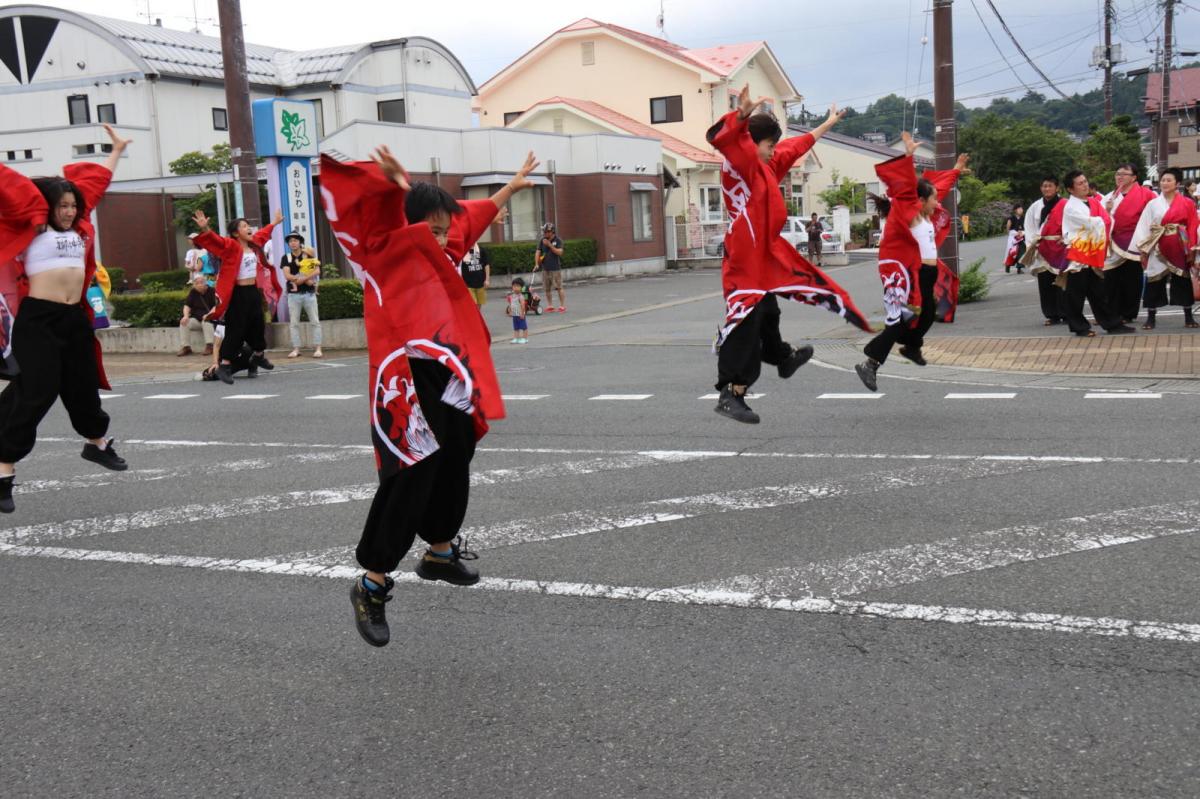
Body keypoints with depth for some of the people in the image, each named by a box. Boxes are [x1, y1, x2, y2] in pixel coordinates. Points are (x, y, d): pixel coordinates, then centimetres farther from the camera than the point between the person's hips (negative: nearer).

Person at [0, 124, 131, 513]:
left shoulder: (80, 226, 13)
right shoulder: (32, 223, -1)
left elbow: (96, 180, 24)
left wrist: (116, 151, 34)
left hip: (76, 318, 6)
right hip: (38, 319, -6)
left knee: (84, 386, 18)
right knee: (32, 392, -10)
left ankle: (96, 443, 42)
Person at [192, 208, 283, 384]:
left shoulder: (254, 244, 10)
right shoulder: (231, 246, -11)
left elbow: (263, 234, 31)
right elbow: (215, 240, -28)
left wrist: (274, 223, 45)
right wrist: (204, 229, -47)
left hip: (254, 291, 7)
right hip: (238, 294, -7)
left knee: (258, 326, 18)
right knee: (235, 331, -9)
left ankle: (259, 357, 40)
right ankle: (223, 366, -5)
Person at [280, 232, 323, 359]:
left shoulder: (309, 254, 5)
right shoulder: (286, 258, 6)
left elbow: (317, 271, -7)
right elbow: (287, 275, -7)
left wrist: (302, 278, -20)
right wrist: (307, 280, -13)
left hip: (309, 293, -1)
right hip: (293, 294, 1)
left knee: (315, 322, -2)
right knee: (293, 323, 2)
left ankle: (318, 349, 0)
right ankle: (296, 349, 7)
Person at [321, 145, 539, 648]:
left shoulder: (441, 258, 13)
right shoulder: (386, 258, -8)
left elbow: (474, 218, 30)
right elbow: (380, 220, -30)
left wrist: (510, 188, 41)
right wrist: (396, 188, -49)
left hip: (452, 388, 9)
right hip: (409, 390, -9)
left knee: (454, 471, 19)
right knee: (408, 483, -8)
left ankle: (440, 553, 42)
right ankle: (372, 586, 5)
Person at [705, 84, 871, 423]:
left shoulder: (768, 165, 17)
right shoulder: (741, 163, -12)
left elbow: (798, 145, 34)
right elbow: (723, 139, -34)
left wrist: (828, 123, 45)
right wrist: (742, 114, -52)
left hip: (766, 256, 10)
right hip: (745, 260, -10)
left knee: (767, 314, 29)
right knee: (746, 323, -14)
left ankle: (782, 357, 52)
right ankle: (730, 393, -17)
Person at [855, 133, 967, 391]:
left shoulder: (926, 214, 13)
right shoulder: (906, 212, -12)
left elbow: (941, 186, 29)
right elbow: (905, 188, -26)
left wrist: (956, 170, 41)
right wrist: (908, 156, -35)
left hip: (926, 273, 10)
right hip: (909, 274, -10)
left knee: (927, 314, 25)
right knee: (902, 320, -15)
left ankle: (911, 347, 50)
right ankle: (870, 364, -18)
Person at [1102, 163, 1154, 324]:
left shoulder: (1144, 194, -2)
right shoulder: (1110, 196, 14)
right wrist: (1107, 210, -7)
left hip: (1133, 244, -4)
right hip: (1114, 243, 4)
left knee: (1131, 280, 1)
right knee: (1111, 279, 3)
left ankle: (1128, 314, 8)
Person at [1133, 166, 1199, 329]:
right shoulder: (1152, 204, 4)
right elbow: (1144, 226, 2)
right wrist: (1143, 250, -3)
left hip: (1179, 248, 0)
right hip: (1158, 249, 0)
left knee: (1183, 280, 5)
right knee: (1154, 282, 0)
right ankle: (1151, 318, 6)